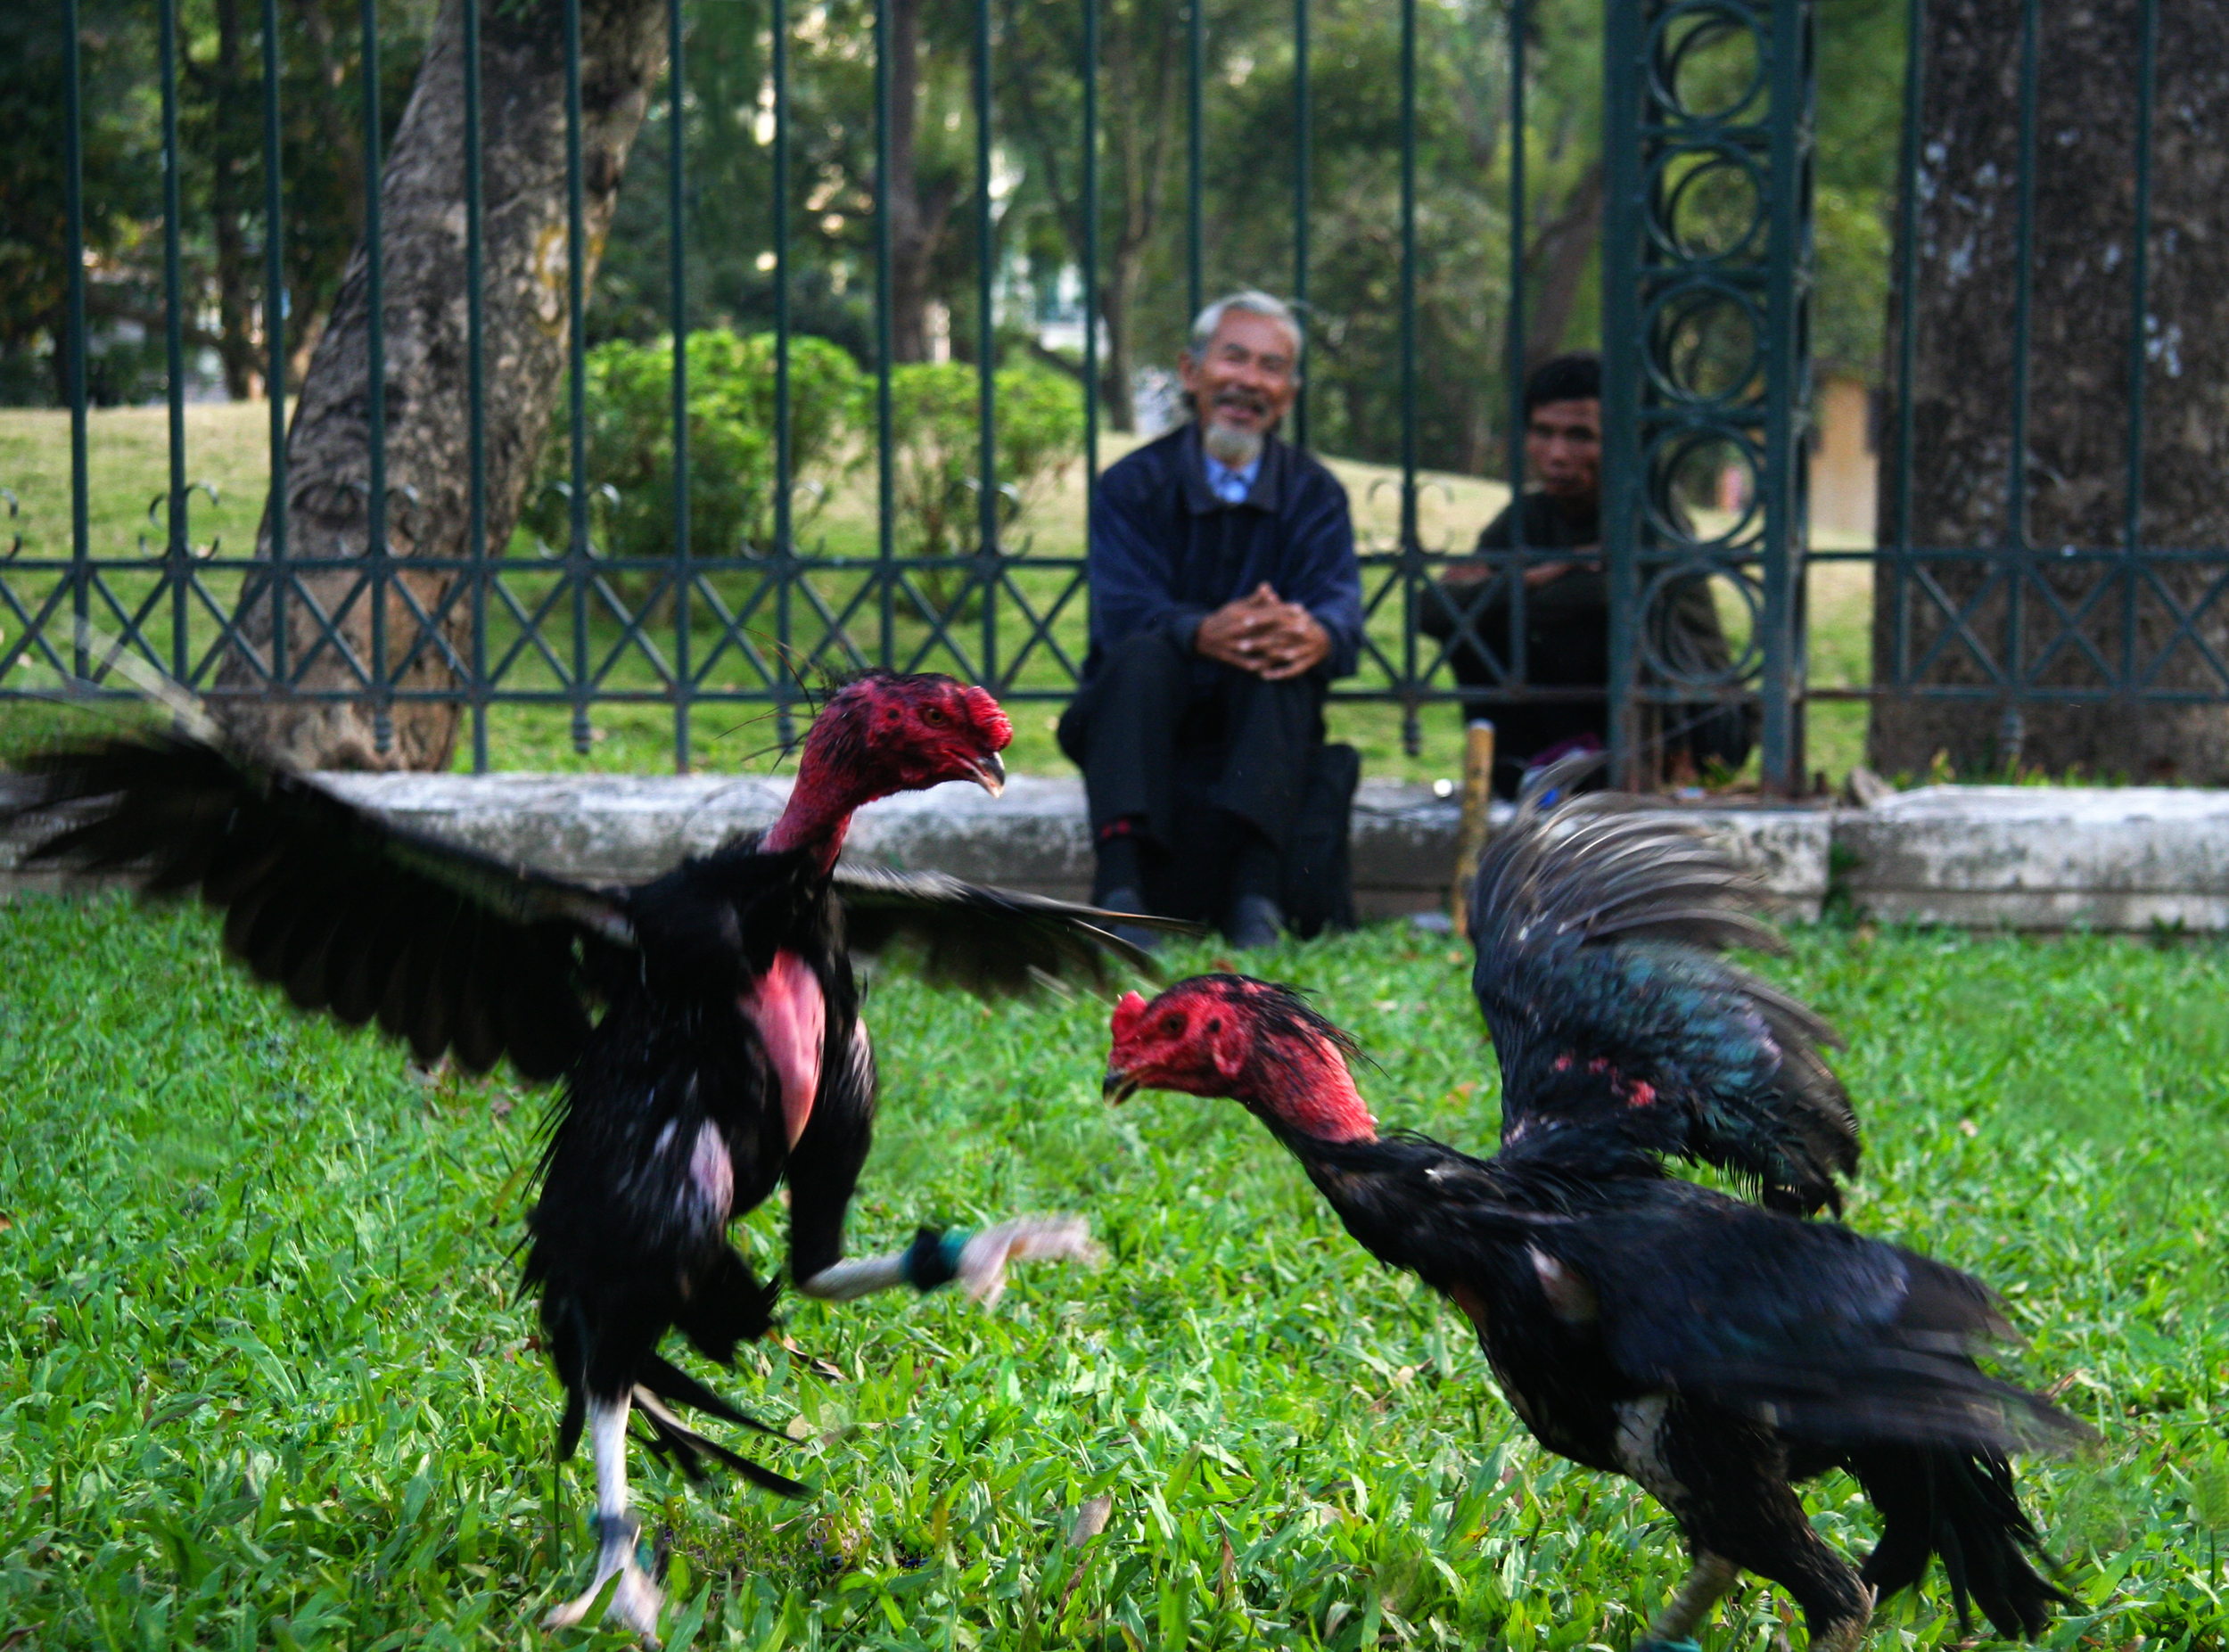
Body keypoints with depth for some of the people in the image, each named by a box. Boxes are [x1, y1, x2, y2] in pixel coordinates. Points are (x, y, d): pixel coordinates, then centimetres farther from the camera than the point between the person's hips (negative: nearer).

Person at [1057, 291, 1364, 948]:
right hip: (1139, 720, -1)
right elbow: (1123, 611, -18)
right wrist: (1203, 633, -41)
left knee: (1282, 645, -30)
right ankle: (1120, 881, -49)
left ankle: (1257, 887, -46)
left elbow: (1340, 606, -13)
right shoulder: (1134, 485, -1)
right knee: (1140, 654, -32)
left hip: (1260, 722, 1)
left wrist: (1317, 634, -40)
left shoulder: (1313, 493, 5)